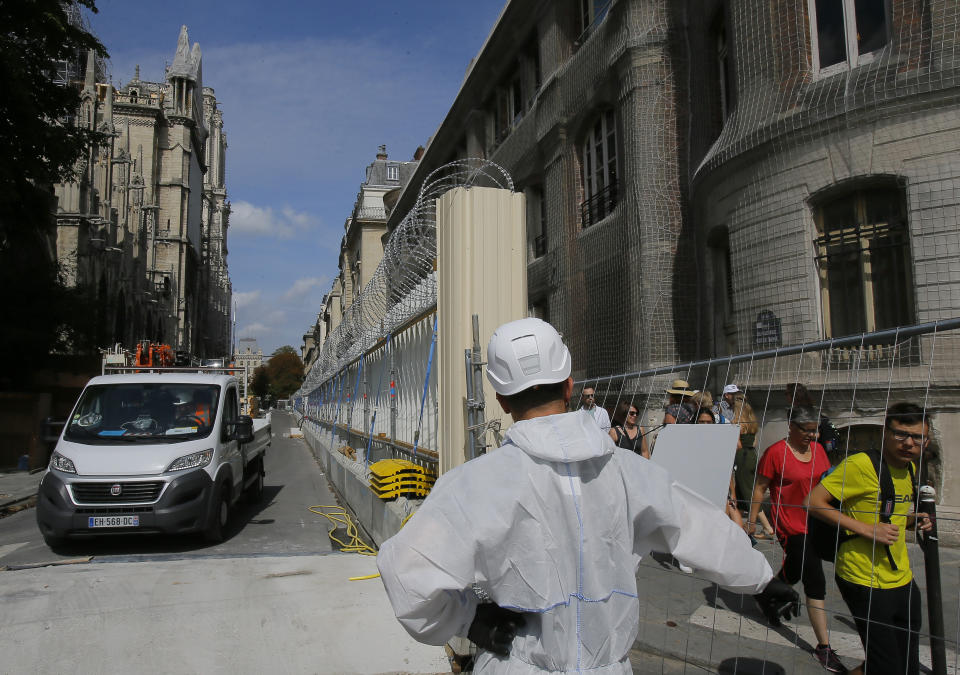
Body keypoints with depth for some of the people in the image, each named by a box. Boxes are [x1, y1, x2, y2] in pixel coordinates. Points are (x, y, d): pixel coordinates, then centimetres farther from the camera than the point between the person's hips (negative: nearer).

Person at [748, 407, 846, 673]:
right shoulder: (776, 452, -12)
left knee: (793, 572, 21)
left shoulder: (818, 449, 7)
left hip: (816, 524, 7)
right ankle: (824, 646, -2)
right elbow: (760, 487, -8)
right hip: (792, 527, -7)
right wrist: (751, 520, -7)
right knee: (815, 582, -10)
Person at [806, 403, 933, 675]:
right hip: (865, 582, -8)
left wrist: (912, 520, 2)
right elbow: (814, 501, -20)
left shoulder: (910, 469, 9)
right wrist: (866, 529, -23)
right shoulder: (861, 464, -18)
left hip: (903, 580, 8)